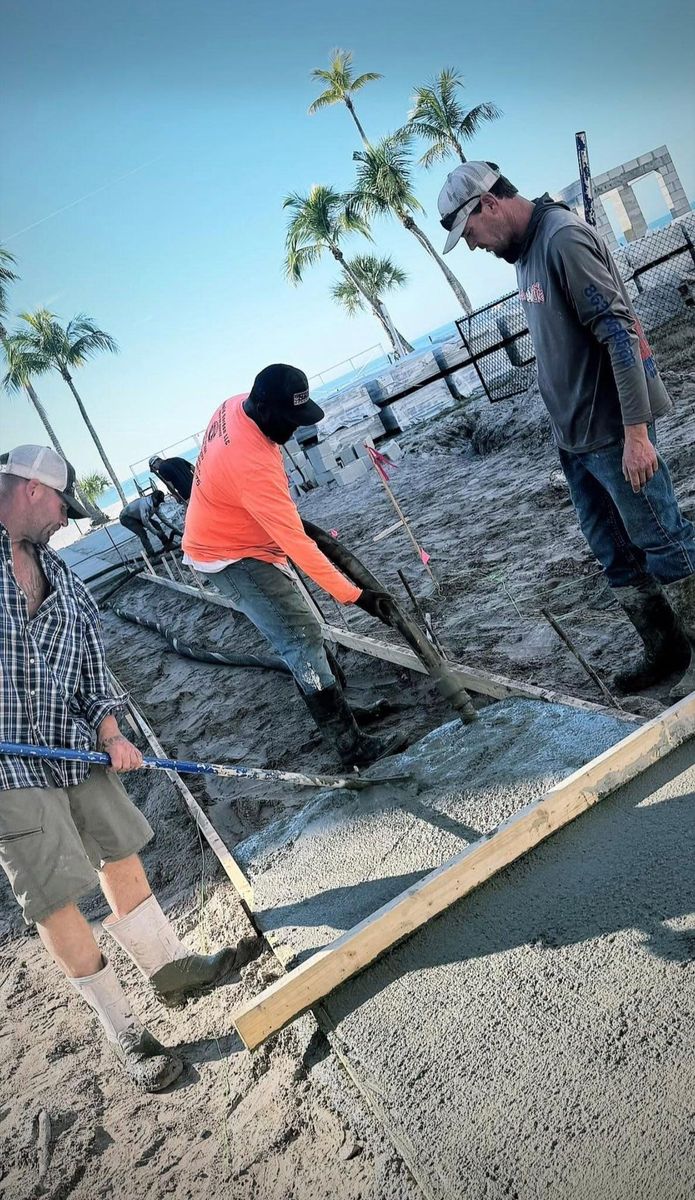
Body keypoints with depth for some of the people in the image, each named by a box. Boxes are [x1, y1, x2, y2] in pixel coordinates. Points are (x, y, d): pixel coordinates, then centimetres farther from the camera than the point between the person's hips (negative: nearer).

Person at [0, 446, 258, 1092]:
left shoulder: (59, 577, 12)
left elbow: (89, 658, 12)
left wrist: (108, 729, 0)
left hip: (75, 748, 6)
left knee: (121, 856, 16)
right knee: (54, 900, 1)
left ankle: (171, 968, 35)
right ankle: (123, 1033, 15)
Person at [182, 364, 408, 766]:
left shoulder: (236, 406, -8)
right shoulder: (252, 464, -36)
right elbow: (295, 544, -35)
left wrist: (287, 513, 19)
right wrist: (353, 595, -33)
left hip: (250, 540, 10)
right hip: (232, 558, -10)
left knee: (299, 631, 16)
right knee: (304, 636, -14)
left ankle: (340, 708, 29)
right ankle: (353, 746, -12)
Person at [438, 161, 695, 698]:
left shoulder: (563, 237, -15)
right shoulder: (526, 251, 13)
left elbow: (620, 333, -21)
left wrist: (635, 431, -24)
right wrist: (571, 429, 17)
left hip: (612, 432, -9)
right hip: (575, 437, 9)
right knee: (616, 554, 15)